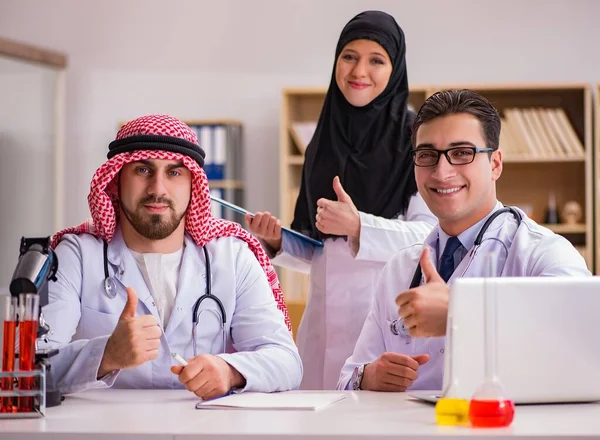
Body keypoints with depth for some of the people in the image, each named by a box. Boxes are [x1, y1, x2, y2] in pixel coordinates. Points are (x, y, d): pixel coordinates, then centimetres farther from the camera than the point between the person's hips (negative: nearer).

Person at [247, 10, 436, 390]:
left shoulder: (412, 138, -2)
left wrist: (358, 226, -20)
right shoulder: (323, 144, 15)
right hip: (325, 325, 5)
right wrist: (279, 242, 3)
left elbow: (431, 234, -10)